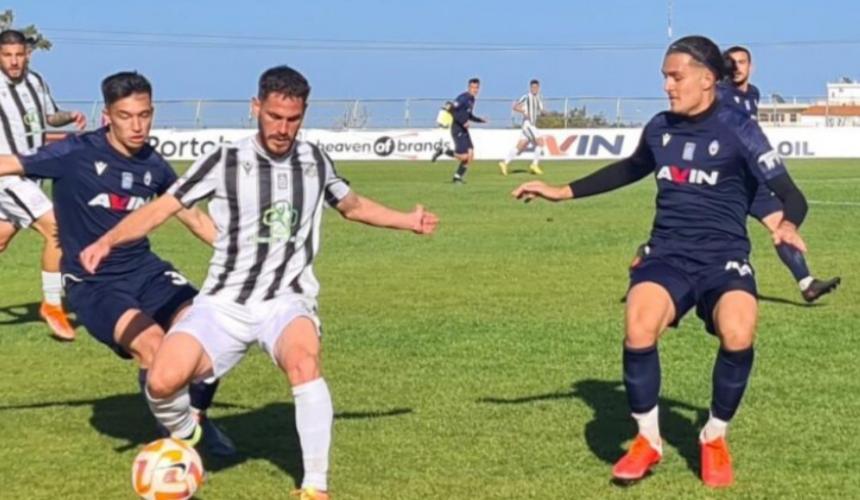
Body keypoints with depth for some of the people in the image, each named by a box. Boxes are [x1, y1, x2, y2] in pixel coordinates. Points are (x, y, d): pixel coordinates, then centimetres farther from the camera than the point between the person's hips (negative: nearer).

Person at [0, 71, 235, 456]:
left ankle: (197, 419, 14)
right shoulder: (76, 154, -11)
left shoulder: (154, 166, 3)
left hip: (145, 270, 5)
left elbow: (193, 216, 17)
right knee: (152, 343, -29)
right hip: (92, 283, -5)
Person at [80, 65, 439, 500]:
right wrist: (107, 241, -19)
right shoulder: (225, 162, -1)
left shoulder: (316, 161, 9)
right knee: (163, 381, -24)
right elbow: (162, 208, -5)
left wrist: (407, 221, 31)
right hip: (224, 304, -1)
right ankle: (183, 440, 14)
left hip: (286, 302, 1)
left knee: (303, 358, -36)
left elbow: (354, 206, 30)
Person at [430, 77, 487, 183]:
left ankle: (458, 177, 10)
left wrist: (480, 120, 15)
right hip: (458, 129, -9)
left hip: (464, 130, 9)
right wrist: (463, 122, -24)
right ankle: (442, 151, 6)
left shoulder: (472, 99, 14)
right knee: (463, 156, -13)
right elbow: (452, 110, -22)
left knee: (470, 155, 1)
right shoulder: (463, 98, -14)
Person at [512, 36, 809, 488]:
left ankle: (714, 440, -2)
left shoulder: (738, 130, -6)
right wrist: (563, 192, 27)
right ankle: (648, 439, -3)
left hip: (723, 256, -3)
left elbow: (790, 194, -8)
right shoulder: (659, 128, 8)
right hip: (668, 253, 3)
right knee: (638, 331, -29)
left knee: (738, 336, -33)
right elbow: (630, 169, 29)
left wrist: (787, 224, -32)